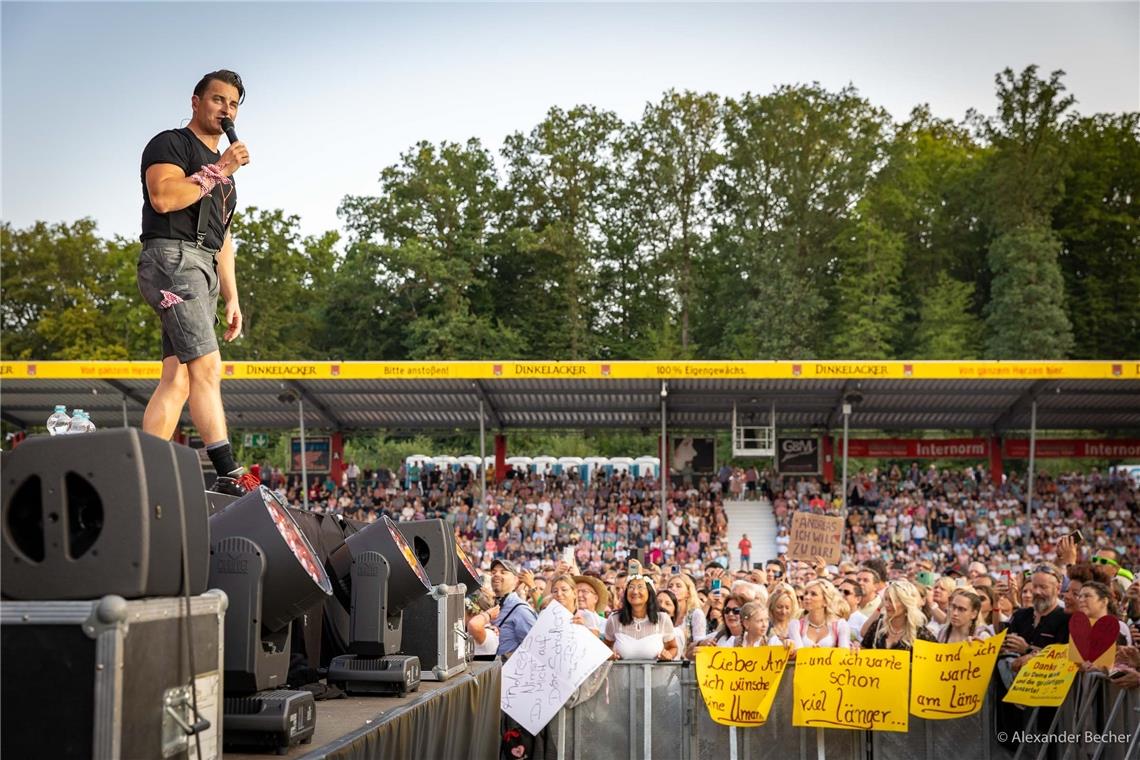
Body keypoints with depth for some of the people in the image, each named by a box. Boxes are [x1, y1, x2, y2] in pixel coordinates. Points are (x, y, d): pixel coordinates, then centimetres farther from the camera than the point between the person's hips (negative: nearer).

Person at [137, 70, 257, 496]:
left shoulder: (220, 166, 29)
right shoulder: (171, 144, 3)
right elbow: (163, 196, -17)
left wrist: (231, 297, 21)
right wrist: (218, 170, -10)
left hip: (203, 269, 9)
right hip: (172, 257, -9)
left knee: (178, 379, 0)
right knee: (207, 366, -18)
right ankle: (228, 474, -23)